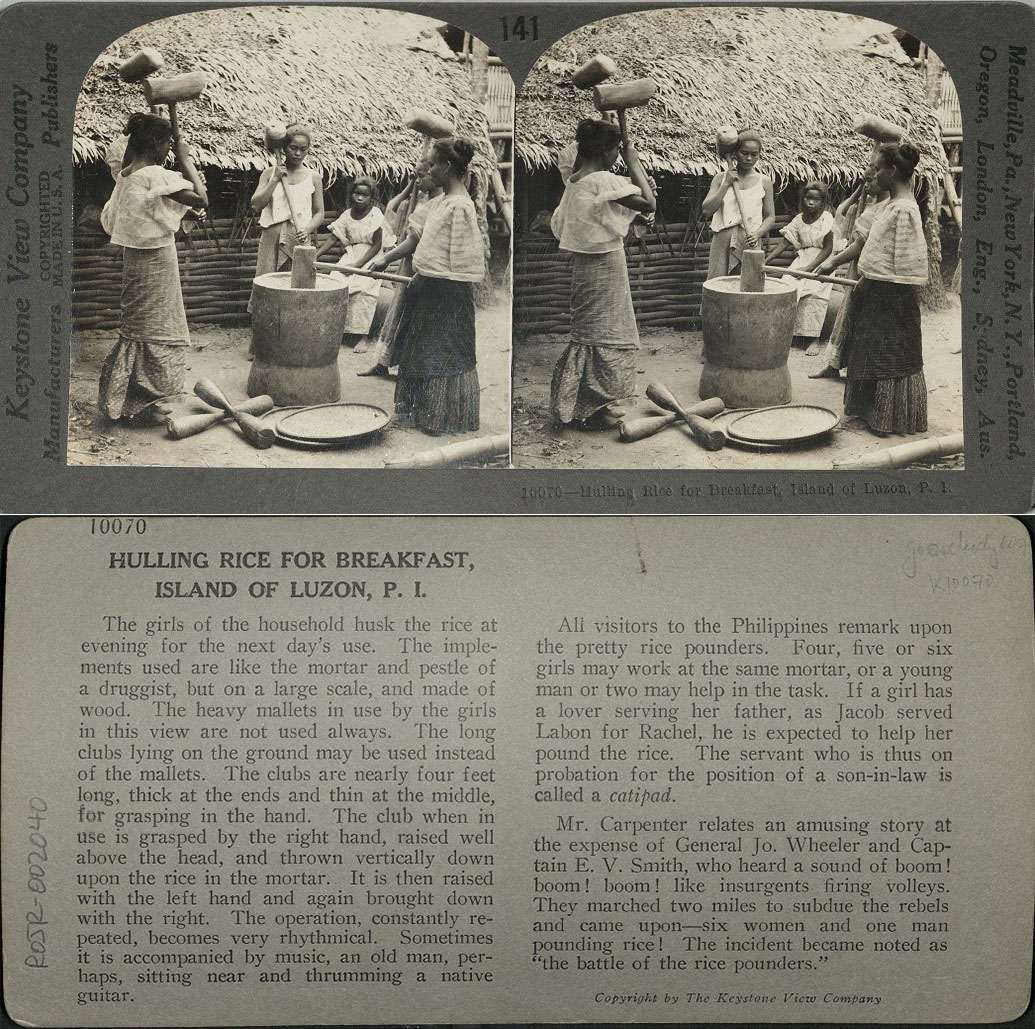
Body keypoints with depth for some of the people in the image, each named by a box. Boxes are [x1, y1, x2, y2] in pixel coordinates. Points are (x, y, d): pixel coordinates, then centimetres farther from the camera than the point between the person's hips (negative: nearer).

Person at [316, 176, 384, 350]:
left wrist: (357, 264, -21)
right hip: (351, 255, 5)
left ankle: (362, 336, -22)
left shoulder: (375, 215, -10)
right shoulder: (347, 215, 4)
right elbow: (333, 238, 2)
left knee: (363, 289, -28)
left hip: (370, 258, -5)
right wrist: (315, 256, -11)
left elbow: (377, 245, -12)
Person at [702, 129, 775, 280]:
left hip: (750, 243, 0)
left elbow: (770, 216, 8)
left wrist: (757, 234, -11)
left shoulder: (764, 181, 7)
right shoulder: (721, 178, 7)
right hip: (722, 240, 0)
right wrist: (726, 184, -9)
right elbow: (707, 209, -3)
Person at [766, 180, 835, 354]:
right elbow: (785, 242, 6)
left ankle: (814, 339, -27)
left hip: (821, 262, -4)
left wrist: (809, 267, -20)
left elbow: (828, 248, -11)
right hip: (802, 259, 4)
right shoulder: (798, 219, 7)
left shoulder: (826, 218, -7)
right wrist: (766, 261, -7)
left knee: (814, 291, -31)